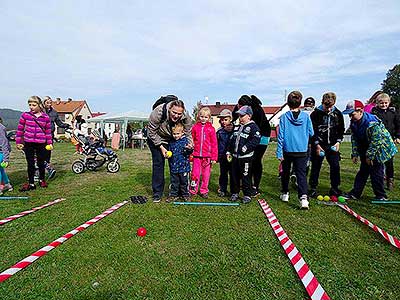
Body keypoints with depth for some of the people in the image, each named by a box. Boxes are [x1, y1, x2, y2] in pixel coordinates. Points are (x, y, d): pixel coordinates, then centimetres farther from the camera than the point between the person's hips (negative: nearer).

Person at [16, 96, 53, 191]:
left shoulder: (46, 117, -1)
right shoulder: (25, 115, -2)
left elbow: (48, 131, 6)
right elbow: (20, 129, 5)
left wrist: (50, 143, 5)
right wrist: (18, 142, 6)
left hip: (41, 144, 0)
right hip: (28, 143, 0)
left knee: (41, 163, 11)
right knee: (30, 164, 7)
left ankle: (42, 180, 31)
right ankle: (31, 183, 18)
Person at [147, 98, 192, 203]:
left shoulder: (186, 117, -28)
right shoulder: (158, 113, -36)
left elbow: (188, 133, -11)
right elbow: (151, 132, -22)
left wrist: (190, 144, -30)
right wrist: (161, 147, -25)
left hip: (174, 139, 3)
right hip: (156, 138, -3)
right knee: (158, 163, -8)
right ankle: (157, 193, 2)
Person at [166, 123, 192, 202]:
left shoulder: (185, 140, -6)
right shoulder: (171, 142, 7)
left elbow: (189, 152, -12)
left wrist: (189, 149, -33)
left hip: (183, 166, -3)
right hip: (173, 166, 4)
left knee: (184, 181, 9)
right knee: (174, 182, 13)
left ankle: (185, 194, 24)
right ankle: (173, 194, 25)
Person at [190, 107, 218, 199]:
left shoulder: (211, 128, 0)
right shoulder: (195, 127, 4)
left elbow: (214, 144, 1)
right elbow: (192, 140, 10)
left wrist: (214, 157, -2)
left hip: (207, 155, -1)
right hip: (196, 155, 1)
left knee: (206, 174, 8)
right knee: (195, 173, 6)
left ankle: (204, 191, 21)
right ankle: (193, 190, 19)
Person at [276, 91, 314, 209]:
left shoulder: (284, 117, -7)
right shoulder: (306, 116, -3)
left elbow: (280, 136, -8)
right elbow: (311, 133, 5)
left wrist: (279, 153, -4)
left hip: (287, 150, 0)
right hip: (302, 150, 0)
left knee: (285, 172, 17)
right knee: (301, 174, 2)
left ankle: (285, 193, 30)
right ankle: (303, 197, -13)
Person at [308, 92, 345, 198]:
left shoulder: (338, 114, 5)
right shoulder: (315, 114, -6)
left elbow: (341, 129, 14)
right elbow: (311, 131, -6)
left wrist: (338, 141, 1)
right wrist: (316, 144, -12)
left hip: (332, 145, 3)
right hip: (318, 145, -3)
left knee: (335, 166, 3)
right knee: (315, 167, 3)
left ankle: (334, 188, 18)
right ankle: (313, 188, 14)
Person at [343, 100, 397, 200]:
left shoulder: (372, 123, -29)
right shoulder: (354, 123, -5)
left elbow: (376, 141, -26)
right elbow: (354, 139, 2)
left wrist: (370, 156, -21)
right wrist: (355, 154, -2)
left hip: (379, 149, -7)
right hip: (366, 149, 7)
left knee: (376, 172, -3)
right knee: (363, 170, 10)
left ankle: (381, 196, 15)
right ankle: (355, 193, 14)